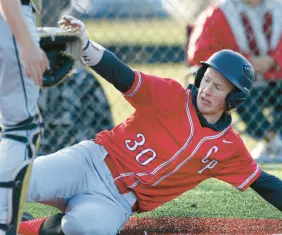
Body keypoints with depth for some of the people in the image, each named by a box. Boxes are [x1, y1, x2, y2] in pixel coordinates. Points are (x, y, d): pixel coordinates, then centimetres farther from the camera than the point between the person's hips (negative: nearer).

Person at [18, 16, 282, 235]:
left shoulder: (229, 147, 7)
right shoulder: (171, 95, 0)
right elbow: (121, 75, -11)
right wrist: (83, 44, -28)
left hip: (118, 201, 1)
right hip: (93, 159, -1)